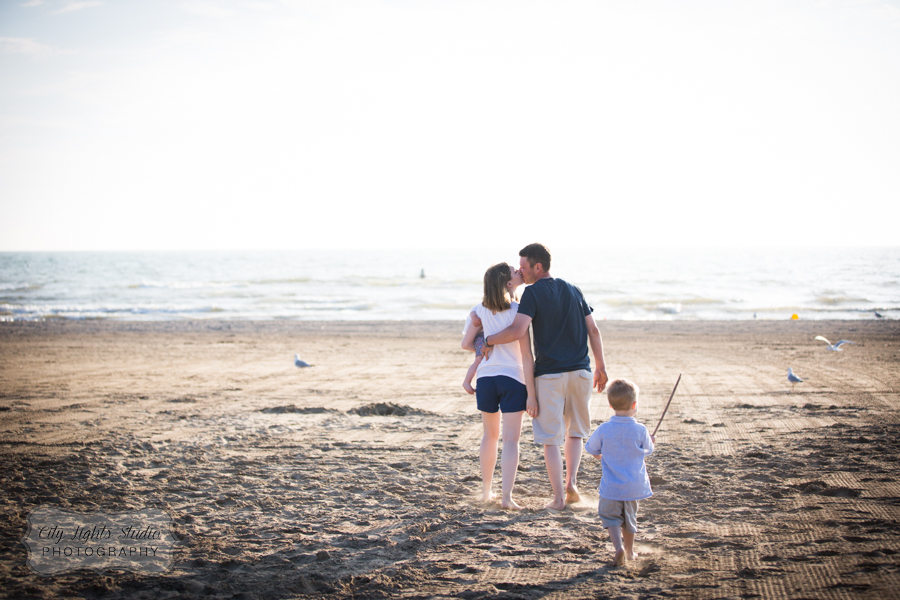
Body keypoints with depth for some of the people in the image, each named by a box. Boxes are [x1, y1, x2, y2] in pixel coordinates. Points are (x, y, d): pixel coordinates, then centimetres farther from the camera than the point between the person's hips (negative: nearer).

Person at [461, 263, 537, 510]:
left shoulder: (481, 310, 2)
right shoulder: (517, 311, -11)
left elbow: (466, 343, 2)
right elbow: (526, 356, -13)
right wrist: (531, 394, -11)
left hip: (485, 378, 5)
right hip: (513, 379, -4)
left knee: (490, 435, 20)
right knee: (511, 440, -2)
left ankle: (486, 491, 28)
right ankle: (506, 496, -9)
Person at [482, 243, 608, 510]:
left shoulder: (533, 293, -7)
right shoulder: (573, 290, 11)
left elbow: (517, 330, -21)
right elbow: (593, 331, 11)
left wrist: (489, 340, -6)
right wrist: (601, 367, 17)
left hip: (549, 373, -5)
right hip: (580, 371, 5)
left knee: (551, 438, 3)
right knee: (575, 431, 20)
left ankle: (558, 497, 2)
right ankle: (571, 483, 9)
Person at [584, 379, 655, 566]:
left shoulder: (603, 430, -13)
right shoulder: (640, 430, -12)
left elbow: (591, 449, 2)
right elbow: (648, 450, 6)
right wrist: (651, 441, 29)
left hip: (611, 487, -2)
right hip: (634, 486, 2)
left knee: (611, 517, 13)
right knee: (630, 517, 20)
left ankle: (619, 546, -8)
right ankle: (629, 551, 33)